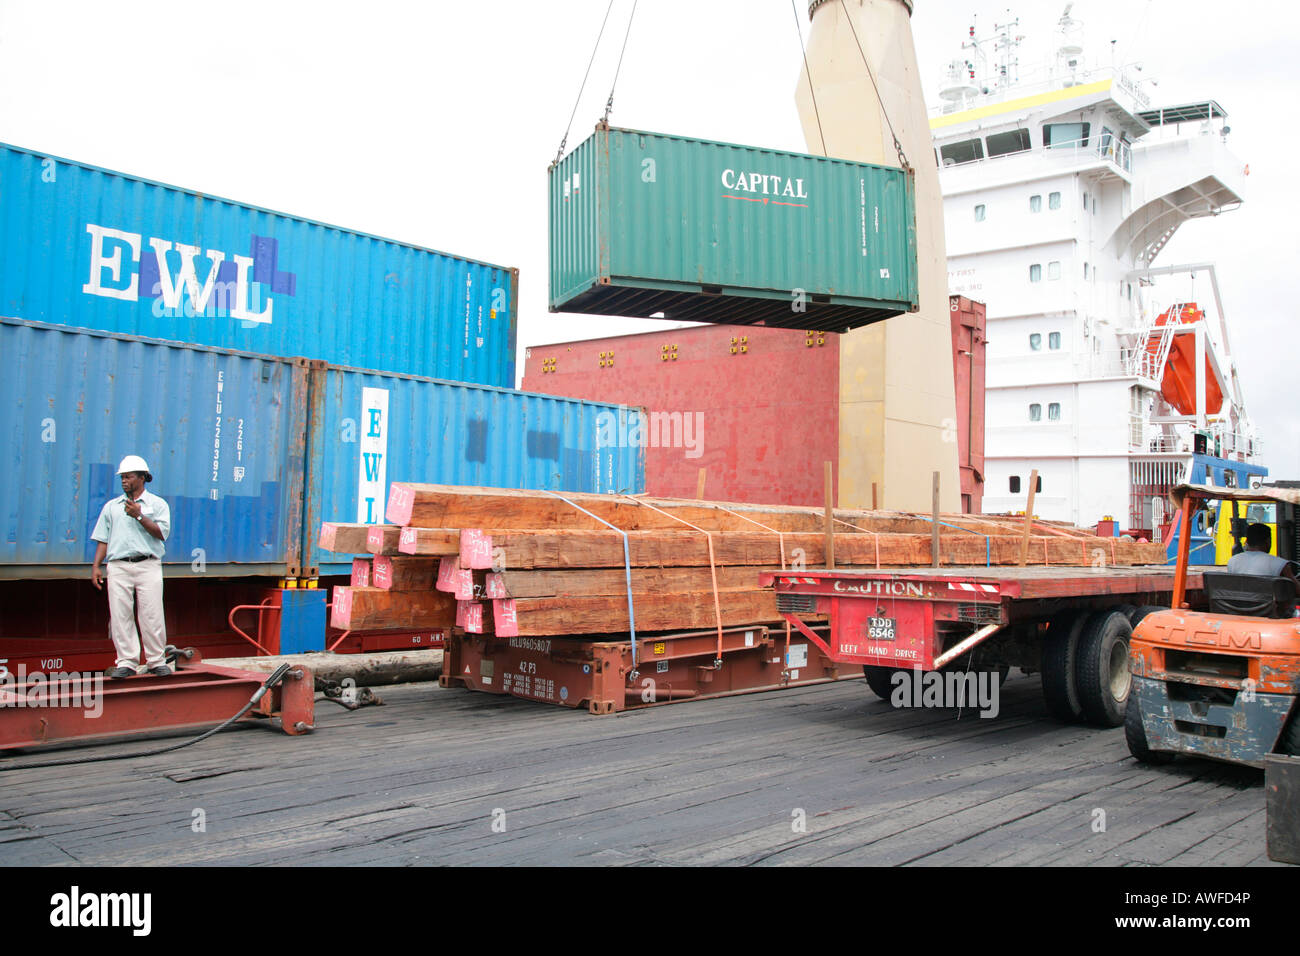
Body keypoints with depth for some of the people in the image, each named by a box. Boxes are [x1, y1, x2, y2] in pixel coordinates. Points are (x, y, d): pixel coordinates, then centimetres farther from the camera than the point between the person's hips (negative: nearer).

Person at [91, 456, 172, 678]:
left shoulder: (158, 504, 11)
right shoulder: (111, 507, 19)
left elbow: (162, 533, -3)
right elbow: (103, 539, 15)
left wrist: (139, 516, -10)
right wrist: (96, 566, 6)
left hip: (148, 566, -3)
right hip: (118, 567, 3)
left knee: (152, 615, -5)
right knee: (120, 616, -2)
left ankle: (156, 661, 2)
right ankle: (126, 662, 3)